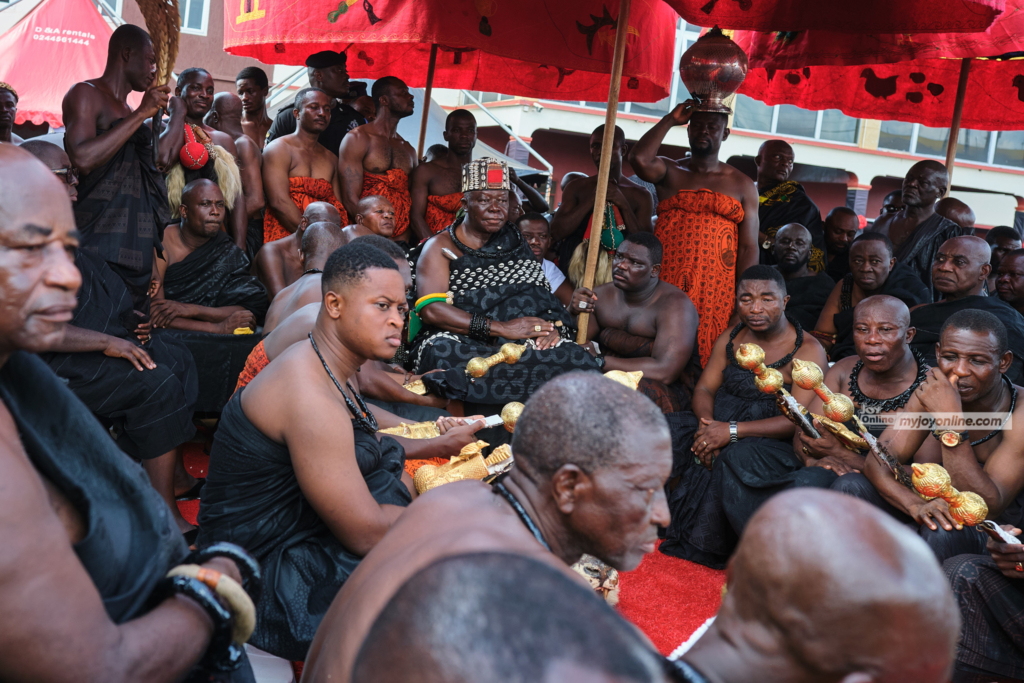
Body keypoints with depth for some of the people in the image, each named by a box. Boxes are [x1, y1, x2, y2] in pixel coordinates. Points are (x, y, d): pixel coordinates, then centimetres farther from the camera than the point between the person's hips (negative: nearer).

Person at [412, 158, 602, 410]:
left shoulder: (513, 240, 22)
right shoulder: (440, 247, 5)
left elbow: (542, 294, 19)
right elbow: (431, 309, -10)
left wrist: (553, 325, -7)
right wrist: (502, 328, -16)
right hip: (462, 343, -2)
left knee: (579, 360, -29)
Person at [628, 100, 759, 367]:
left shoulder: (741, 185, 12)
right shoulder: (670, 172, 14)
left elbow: (749, 247, 6)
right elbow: (639, 159, -10)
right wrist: (670, 120, 1)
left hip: (715, 290, 0)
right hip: (665, 283, 1)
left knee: (705, 359, -7)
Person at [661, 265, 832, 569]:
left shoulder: (808, 350, -6)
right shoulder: (731, 339, 13)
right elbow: (705, 388, 11)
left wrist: (732, 431, -24)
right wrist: (707, 423, -14)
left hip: (774, 445, -5)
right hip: (717, 429, 6)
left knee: (732, 461, -37)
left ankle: (703, 546, -19)